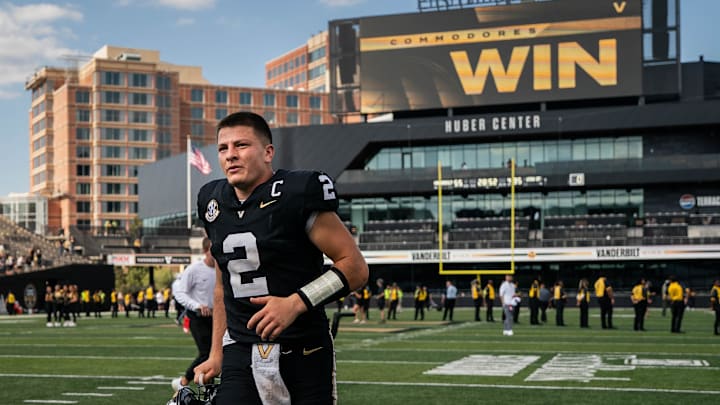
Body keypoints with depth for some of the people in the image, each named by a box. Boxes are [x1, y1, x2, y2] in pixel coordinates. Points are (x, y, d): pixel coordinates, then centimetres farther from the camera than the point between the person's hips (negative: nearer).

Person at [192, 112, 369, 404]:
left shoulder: (298, 195, -11)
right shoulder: (214, 202, 8)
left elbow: (355, 267, -11)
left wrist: (296, 303, -21)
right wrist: (216, 355, 16)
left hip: (303, 355, -4)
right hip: (241, 356, 4)